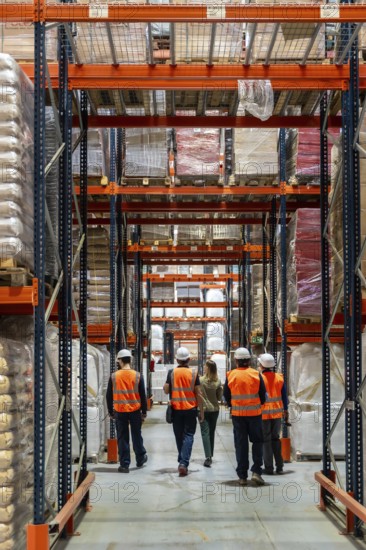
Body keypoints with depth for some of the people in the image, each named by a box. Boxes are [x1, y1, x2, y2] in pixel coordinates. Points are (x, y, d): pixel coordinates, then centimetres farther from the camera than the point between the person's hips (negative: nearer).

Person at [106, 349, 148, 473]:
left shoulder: (114, 376, -5)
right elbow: (143, 396, -1)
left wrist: (111, 412, 12)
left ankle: (124, 464, 6)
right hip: (135, 411, 1)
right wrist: (144, 412, 7)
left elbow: (109, 396, 1)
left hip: (120, 411, -1)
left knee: (122, 438, 5)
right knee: (137, 436, 16)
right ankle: (140, 459, 30)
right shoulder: (137, 376, -4)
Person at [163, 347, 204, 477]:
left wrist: (166, 384, 18)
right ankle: (184, 463, -13)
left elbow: (166, 390, -3)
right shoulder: (193, 373, -5)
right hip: (190, 409, -1)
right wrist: (201, 411, 2)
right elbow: (198, 394, -4)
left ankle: (182, 462, 23)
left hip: (176, 409, 1)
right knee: (188, 435, 1)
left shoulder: (172, 372, -4)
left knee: (179, 436, 14)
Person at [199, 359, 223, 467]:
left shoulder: (200, 380, -15)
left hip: (203, 409, -4)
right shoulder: (218, 381, -5)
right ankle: (210, 456, 24)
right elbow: (220, 397, 1)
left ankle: (208, 457, -14)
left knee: (205, 432, -3)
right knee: (212, 432, 15)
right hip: (215, 409, 4)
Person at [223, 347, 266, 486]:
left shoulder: (230, 375, -4)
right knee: (257, 441, 10)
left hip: (237, 414, 1)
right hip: (255, 413, -1)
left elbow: (226, 396, 3)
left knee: (240, 444, 7)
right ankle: (256, 471, -1)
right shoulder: (256, 374, -5)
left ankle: (242, 476, 9)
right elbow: (263, 395, 0)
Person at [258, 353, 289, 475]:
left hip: (264, 413, -4)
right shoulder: (279, 378, 3)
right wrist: (285, 410, 16)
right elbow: (284, 396, 8)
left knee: (266, 440, 3)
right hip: (277, 413, 4)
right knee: (276, 438, 14)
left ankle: (269, 468, 4)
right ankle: (279, 466, 14)